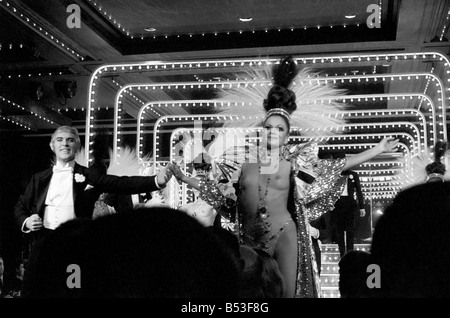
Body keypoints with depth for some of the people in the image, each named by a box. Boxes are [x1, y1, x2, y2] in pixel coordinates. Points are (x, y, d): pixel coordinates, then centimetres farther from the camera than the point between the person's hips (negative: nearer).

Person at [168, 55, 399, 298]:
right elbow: (222, 192, 21)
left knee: (288, 292, -5)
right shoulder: (246, 161, 9)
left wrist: (378, 149, 1)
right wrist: (185, 179, 23)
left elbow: (339, 167, 4)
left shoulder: (292, 162, 4)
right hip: (251, 239, 2)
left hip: (283, 235, -1)